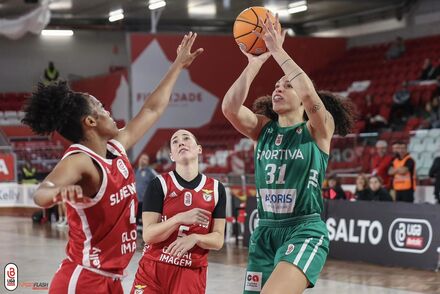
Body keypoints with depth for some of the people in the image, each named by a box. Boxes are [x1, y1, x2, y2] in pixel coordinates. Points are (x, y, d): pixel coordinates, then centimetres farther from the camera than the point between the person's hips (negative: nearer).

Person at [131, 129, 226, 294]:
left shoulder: (216, 189, 3)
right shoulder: (159, 184, -4)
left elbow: (218, 240, 3)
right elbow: (148, 235, -10)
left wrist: (195, 238, -17)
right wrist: (180, 219, -23)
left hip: (191, 273, 1)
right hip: (153, 269, -1)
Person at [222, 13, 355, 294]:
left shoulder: (317, 130, -2)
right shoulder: (264, 128, 10)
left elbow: (310, 95, -24)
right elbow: (230, 107, -8)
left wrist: (278, 52, -18)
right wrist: (255, 64, -11)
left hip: (305, 231, -6)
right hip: (265, 231, 6)